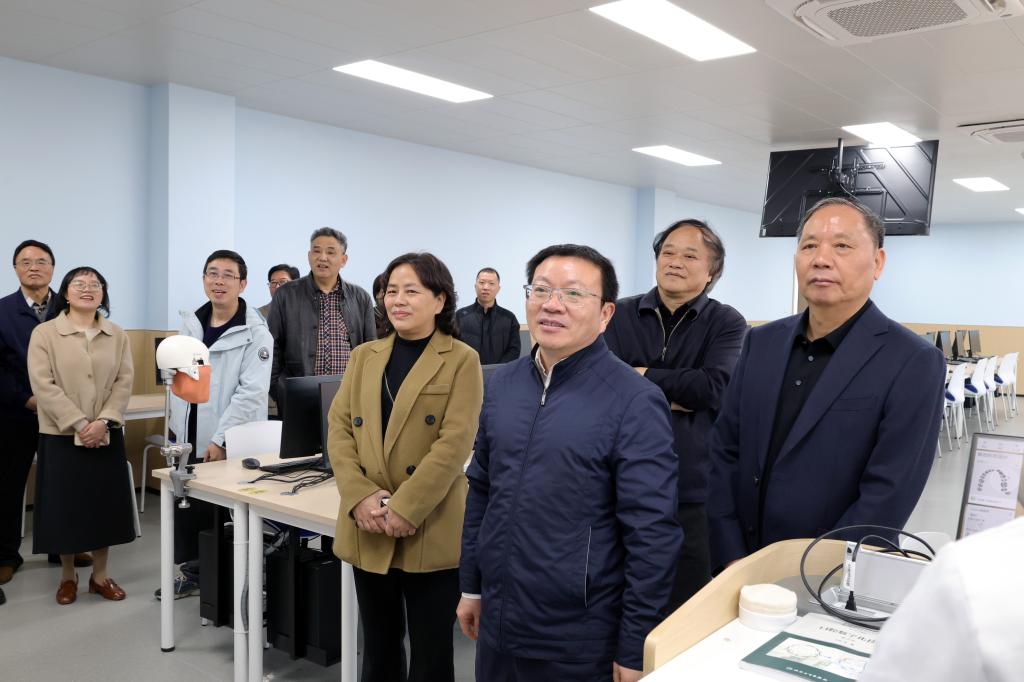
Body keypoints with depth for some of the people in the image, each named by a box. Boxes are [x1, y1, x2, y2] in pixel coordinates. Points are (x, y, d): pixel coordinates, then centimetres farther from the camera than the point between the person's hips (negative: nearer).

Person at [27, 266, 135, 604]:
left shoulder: (117, 335, 6)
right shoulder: (44, 333, -3)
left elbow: (124, 382, 0)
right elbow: (43, 385, -10)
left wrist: (103, 421, -14)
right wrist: (78, 424, -17)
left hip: (106, 436, 3)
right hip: (61, 435, -2)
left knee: (105, 504, 8)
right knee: (64, 506, 5)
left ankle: (100, 574, 22)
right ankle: (68, 575, 22)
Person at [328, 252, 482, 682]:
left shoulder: (461, 360, -5)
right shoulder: (364, 357, 11)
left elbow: (454, 443, -13)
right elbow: (338, 428, 4)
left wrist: (404, 509, -18)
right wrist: (360, 497, -11)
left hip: (431, 532, -4)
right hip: (367, 530, 5)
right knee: (378, 645, 18)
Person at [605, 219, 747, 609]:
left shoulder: (727, 323, 0)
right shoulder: (620, 316, 3)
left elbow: (715, 387, -15)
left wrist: (644, 376, -8)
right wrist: (678, 394, -14)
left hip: (694, 491, -1)